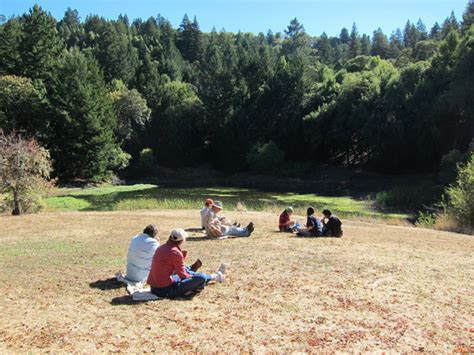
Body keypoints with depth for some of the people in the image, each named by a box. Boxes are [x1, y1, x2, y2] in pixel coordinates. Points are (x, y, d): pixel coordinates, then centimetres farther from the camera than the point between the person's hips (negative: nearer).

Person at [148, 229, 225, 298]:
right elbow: (183, 275, -11)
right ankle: (215, 276, 19)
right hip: (166, 290, -9)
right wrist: (193, 276, 6)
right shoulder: (175, 252, -19)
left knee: (186, 271, 28)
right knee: (201, 278, -12)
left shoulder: (162, 248, 7)